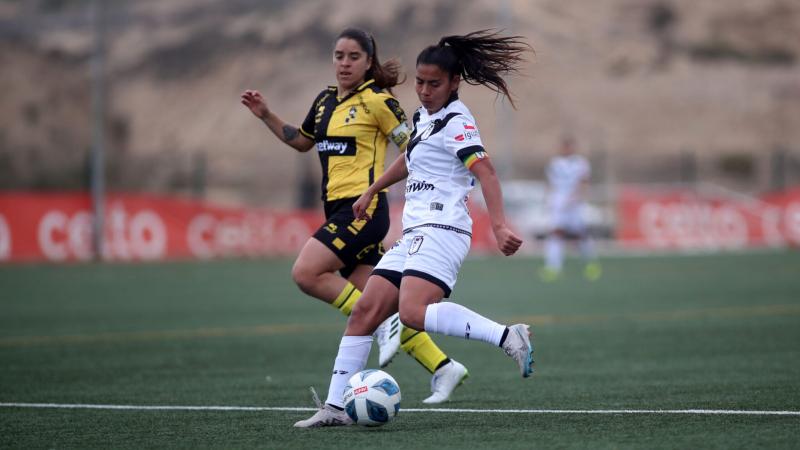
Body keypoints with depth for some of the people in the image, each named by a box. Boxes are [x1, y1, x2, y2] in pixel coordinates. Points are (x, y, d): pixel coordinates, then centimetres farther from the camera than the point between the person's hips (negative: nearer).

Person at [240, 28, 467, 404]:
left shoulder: (376, 101, -7)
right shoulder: (325, 101, 15)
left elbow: (413, 148, -6)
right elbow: (302, 141, 30)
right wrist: (266, 116, 21)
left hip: (364, 208, -8)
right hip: (338, 209, 8)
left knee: (306, 273, -19)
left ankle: (384, 327, -10)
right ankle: (442, 367, 9)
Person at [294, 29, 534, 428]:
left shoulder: (456, 122, -9)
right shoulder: (424, 116, 17)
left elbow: (485, 173, -21)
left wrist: (499, 226, -33)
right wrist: (370, 192, 46)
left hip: (441, 230, -9)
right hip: (415, 234, 9)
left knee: (413, 313, -30)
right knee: (364, 312, 3)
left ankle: (507, 337, -30)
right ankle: (335, 407, 4)